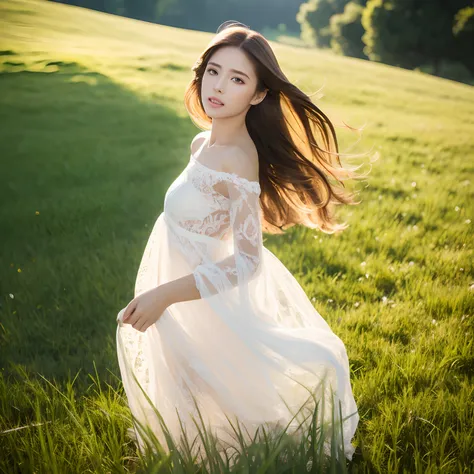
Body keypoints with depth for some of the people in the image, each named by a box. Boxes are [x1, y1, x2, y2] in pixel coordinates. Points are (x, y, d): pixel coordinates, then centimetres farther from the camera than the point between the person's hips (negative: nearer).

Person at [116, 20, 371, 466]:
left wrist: (163, 295, -29)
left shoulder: (237, 160, -28)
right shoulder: (204, 142, -2)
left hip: (206, 300, -8)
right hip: (181, 280, 8)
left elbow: (246, 261, -28)